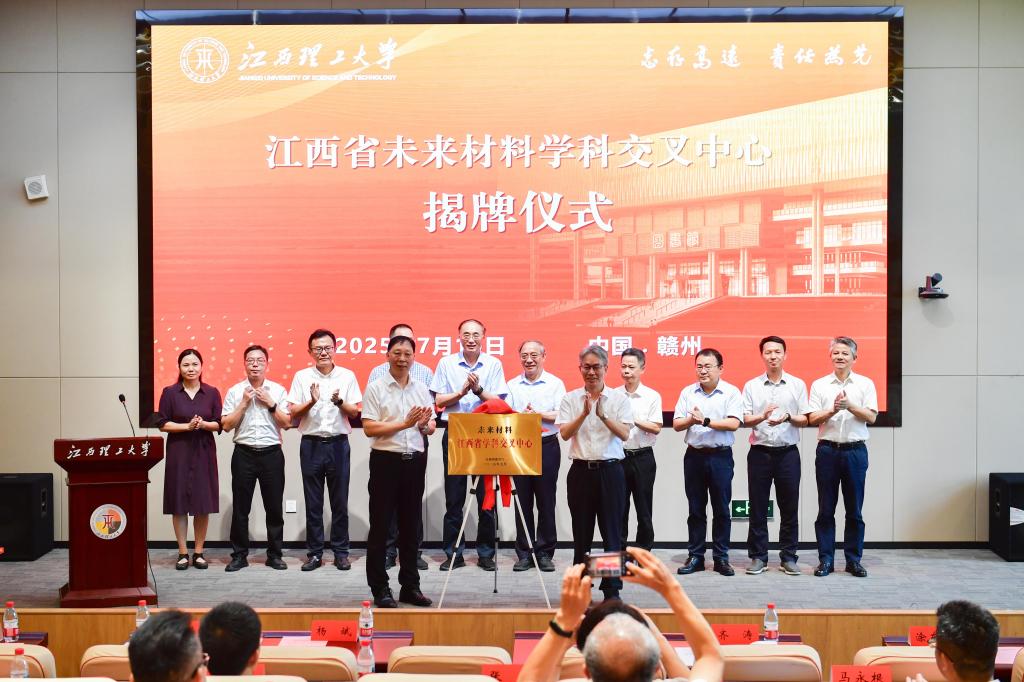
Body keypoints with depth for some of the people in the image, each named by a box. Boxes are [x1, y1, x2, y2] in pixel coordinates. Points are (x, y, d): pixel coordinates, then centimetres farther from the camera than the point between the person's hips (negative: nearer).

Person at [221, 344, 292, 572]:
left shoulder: (278, 390, 5)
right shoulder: (235, 391, 4)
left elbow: (286, 423, 1)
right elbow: (226, 425, -1)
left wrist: (271, 404, -9)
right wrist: (243, 404, -9)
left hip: (272, 453, 0)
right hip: (244, 453, 0)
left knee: (274, 506, 4)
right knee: (240, 507, 3)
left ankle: (275, 554, 14)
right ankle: (239, 555, 11)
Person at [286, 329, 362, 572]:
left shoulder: (347, 376, 4)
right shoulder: (302, 377, 4)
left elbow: (355, 412, 3)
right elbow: (293, 413, 1)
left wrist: (340, 402, -16)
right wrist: (312, 401, -16)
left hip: (338, 443, 0)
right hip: (311, 443, 0)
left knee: (340, 501, 4)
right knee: (313, 502, 4)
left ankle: (341, 552, 12)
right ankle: (314, 553, 12)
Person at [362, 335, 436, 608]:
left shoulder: (421, 388, 11)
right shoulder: (376, 388, -4)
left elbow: (430, 428, 14)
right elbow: (369, 429, -11)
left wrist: (424, 425, -10)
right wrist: (405, 424, -16)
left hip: (415, 461, 5)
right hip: (386, 460, -4)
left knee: (411, 525, 10)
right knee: (380, 526, 0)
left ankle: (410, 586, 18)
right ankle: (380, 588, 7)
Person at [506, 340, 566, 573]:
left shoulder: (555, 384, 3)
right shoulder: (512, 385, 10)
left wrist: (537, 414, -15)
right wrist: (521, 415, -16)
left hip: (547, 446, -2)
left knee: (546, 502, 1)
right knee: (523, 502, 4)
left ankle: (545, 553, 8)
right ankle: (524, 554, 10)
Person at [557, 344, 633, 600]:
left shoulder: (619, 399, 3)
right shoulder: (570, 399, 6)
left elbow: (624, 434, -8)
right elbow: (564, 433, -5)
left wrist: (603, 415, -21)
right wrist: (585, 413, -18)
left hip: (610, 471, -1)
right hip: (581, 471, 1)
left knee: (612, 532, -1)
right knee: (581, 532, 8)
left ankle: (612, 589, 4)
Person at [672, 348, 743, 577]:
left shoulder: (731, 393, -2)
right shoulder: (688, 392, 7)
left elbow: (733, 423, -14)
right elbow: (676, 424, 3)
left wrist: (705, 421, -18)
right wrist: (690, 420, -17)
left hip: (721, 456, -2)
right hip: (694, 455, 3)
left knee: (721, 509, 3)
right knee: (696, 509, 8)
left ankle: (721, 558, 12)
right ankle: (695, 557, 15)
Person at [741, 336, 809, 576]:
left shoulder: (797, 385, 6)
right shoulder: (751, 386, 7)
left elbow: (804, 420, 6)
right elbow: (745, 420, 1)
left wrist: (788, 417, -15)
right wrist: (762, 416, -20)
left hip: (788, 452, 0)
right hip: (760, 452, 0)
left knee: (789, 508, 3)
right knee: (758, 507, 3)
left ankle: (788, 557, 11)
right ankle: (758, 557, 10)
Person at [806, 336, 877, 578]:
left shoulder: (865, 384, 6)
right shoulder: (819, 385, 7)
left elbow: (871, 417, -2)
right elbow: (812, 419, 1)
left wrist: (850, 406, -16)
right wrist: (833, 410, -16)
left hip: (855, 451, 0)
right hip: (827, 450, 0)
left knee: (854, 510, 4)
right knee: (825, 509, 3)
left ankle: (853, 560, 12)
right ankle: (826, 560, 9)